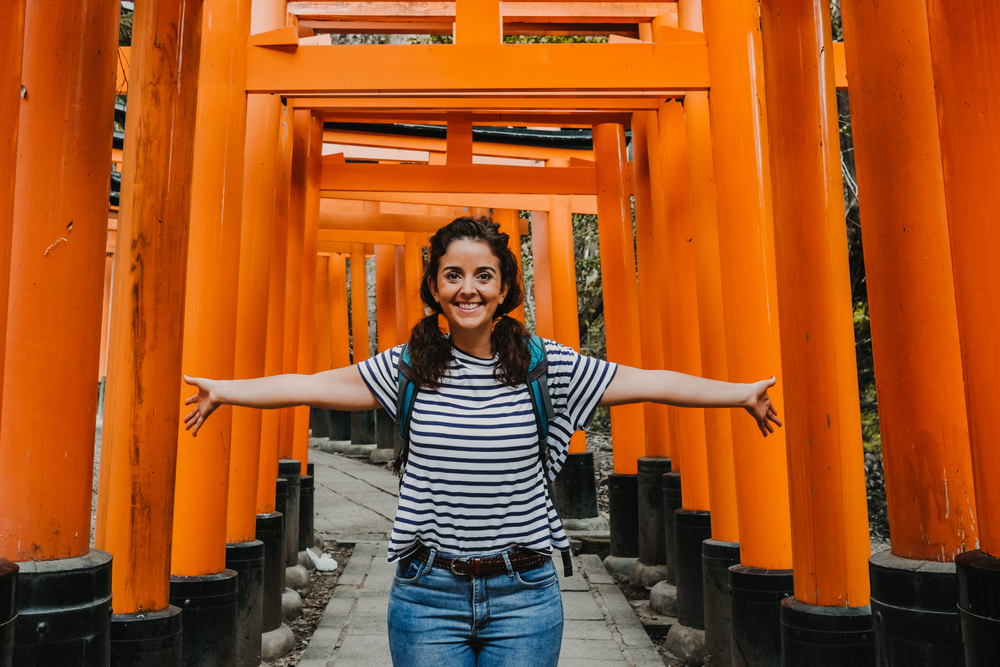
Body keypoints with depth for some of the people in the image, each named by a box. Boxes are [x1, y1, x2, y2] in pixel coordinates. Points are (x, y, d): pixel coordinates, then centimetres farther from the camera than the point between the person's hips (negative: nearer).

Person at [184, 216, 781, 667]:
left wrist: (744, 393, -1)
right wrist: (224, 391, 3)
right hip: (429, 593, 1)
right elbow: (312, 386, 4)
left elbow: (649, 382, -2)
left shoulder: (545, 365, -5)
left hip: (524, 594, 0)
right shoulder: (409, 366, -2)